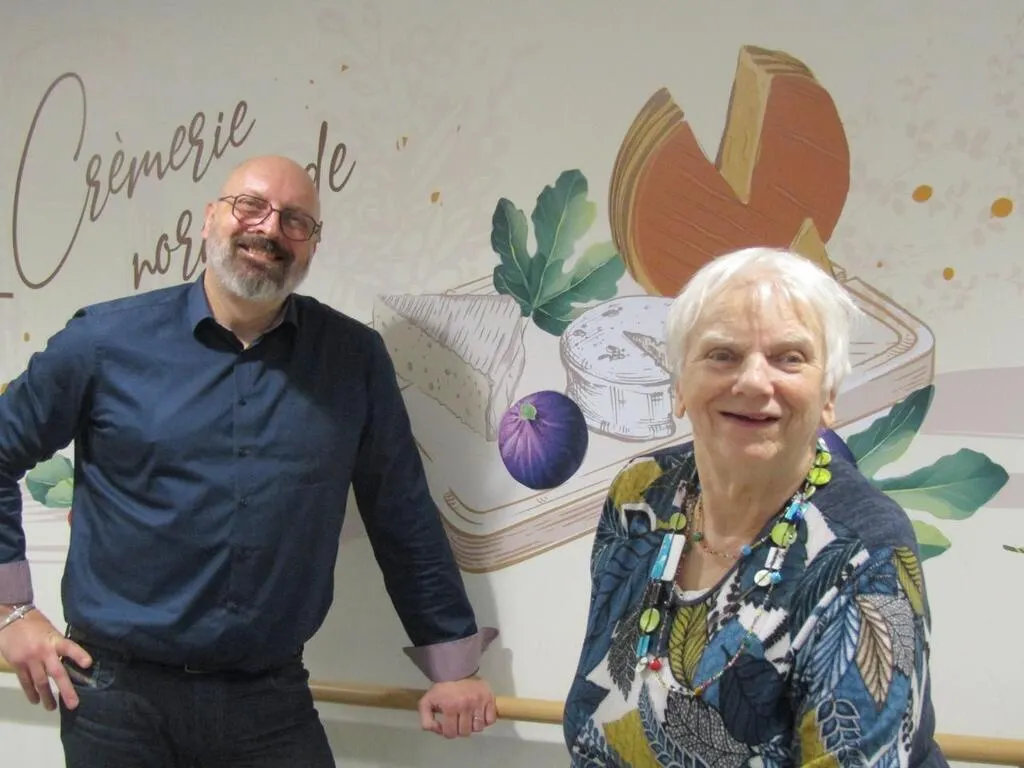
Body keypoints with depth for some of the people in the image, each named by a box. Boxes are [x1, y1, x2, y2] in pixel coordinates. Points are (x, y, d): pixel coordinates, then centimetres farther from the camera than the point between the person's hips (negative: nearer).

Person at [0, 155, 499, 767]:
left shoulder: (355, 359, 1)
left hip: (271, 698, 1)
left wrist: (454, 665, 8)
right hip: (118, 694, -1)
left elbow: (405, 519, 7)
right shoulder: (107, 340, -3)